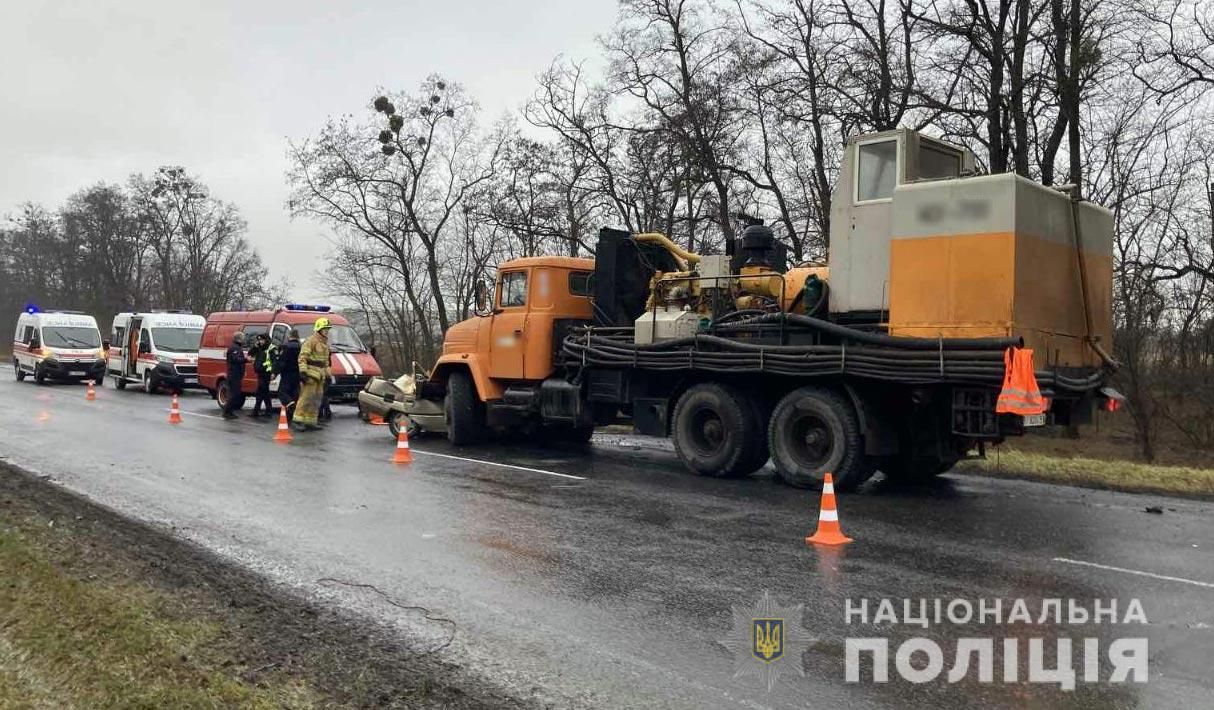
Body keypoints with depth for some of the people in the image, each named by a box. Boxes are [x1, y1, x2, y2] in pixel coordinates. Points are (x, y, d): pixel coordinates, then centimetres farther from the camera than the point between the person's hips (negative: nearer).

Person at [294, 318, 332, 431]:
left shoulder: (325, 343, 21)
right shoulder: (311, 341, -8)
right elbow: (302, 357, -15)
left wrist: (327, 375, 25)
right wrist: (302, 371, -23)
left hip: (320, 375, 9)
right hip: (310, 373, -9)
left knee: (316, 399, 9)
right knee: (307, 397, -12)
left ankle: (310, 421, 15)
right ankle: (299, 420, -8)